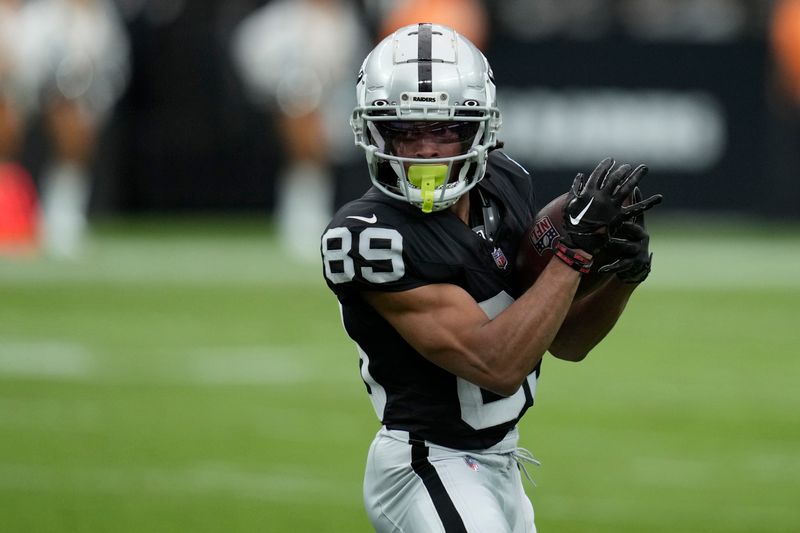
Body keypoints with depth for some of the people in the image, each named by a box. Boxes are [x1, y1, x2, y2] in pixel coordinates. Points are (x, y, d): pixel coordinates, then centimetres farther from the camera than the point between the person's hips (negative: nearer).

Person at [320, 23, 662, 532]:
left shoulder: (505, 185, -1)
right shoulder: (373, 236, -23)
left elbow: (564, 341, 8)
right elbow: (495, 364, -28)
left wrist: (623, 279, -12)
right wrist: (577, 246, -27)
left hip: (498, 465, 8)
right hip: (429, 470, -8)